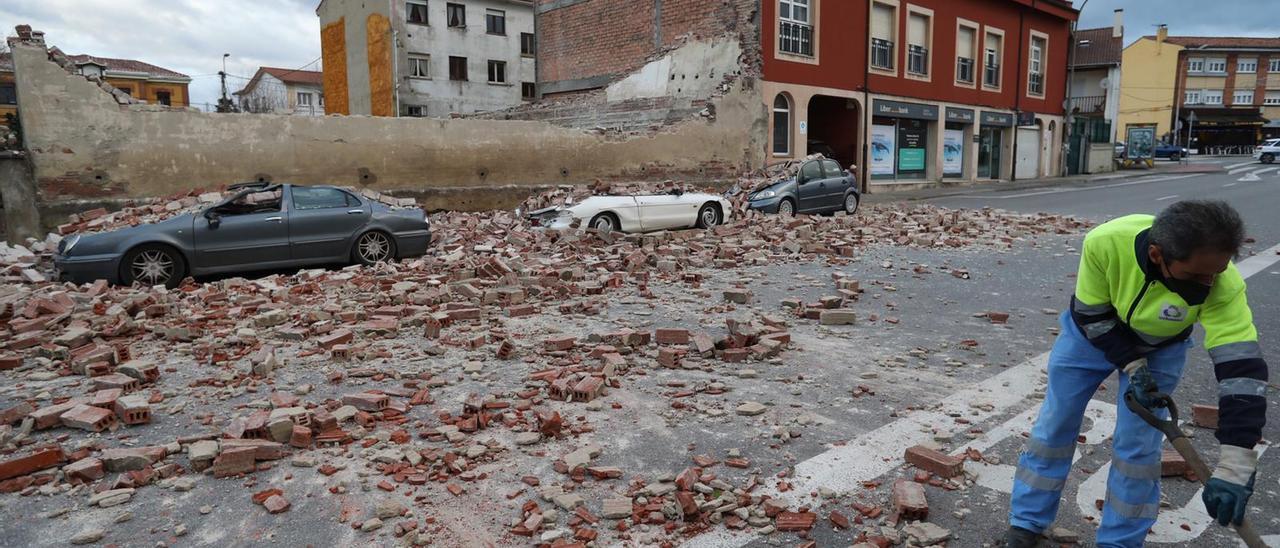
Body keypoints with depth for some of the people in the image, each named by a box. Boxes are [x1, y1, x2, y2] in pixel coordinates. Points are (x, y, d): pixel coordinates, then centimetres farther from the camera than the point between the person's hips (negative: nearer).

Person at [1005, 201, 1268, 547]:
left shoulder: (1223, 285, -35)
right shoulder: (1105, 242, -38)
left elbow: (1242, 368, -37)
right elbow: (1091, 314, -21)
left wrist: (1235, 467, -42)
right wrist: (1132, 367, -26)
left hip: (1159, 349, 0)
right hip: (1091, 332, 0)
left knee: (1138, 445, -3)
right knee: (1054, 426, 5)